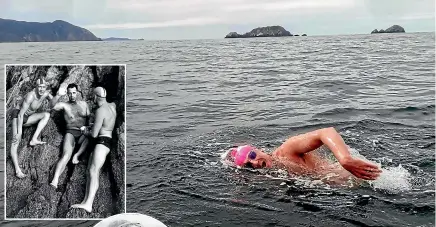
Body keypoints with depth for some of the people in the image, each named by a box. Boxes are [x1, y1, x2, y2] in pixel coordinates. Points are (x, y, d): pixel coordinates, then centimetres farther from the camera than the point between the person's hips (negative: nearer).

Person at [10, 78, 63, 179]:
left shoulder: (45, 93, -8)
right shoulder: (30, 96, -29)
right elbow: (20, 115, -29)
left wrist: (57, 96, -31)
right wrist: (19, 132, -31)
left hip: (28, 118, 7)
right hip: (18, 115, -7)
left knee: (47, 114, -12)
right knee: (16, 140, -22)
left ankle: (34, 139, -19)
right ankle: (17, 170, -33)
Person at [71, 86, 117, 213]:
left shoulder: (100, 111, -16)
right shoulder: (112, 106, 12)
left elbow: (94, 134, -16)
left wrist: (86, 132, 6)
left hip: (102, 142, -10)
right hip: (101, 142, 10)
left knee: (94, 171, -21)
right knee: (89, 172, 5)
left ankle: (88, 204, -32)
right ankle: (85, 201, 1)